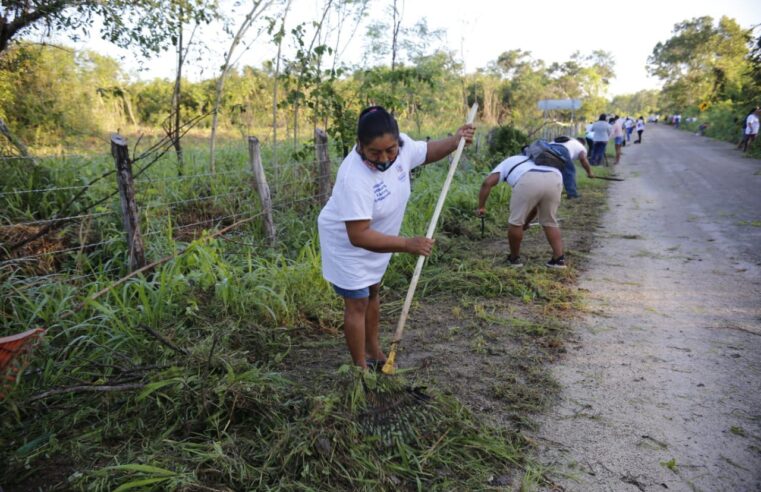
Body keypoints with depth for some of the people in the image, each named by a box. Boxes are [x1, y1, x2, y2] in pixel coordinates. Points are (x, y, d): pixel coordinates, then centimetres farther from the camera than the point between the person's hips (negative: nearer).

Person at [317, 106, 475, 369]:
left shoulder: (402, 145, -19)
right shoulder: (354, 177, -40)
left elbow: (426, 151, 5)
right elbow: (358, 236, -42)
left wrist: (455, 140, -12)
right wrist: (407, 244, -46)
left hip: (376, 240, 8)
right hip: (347, 244, -7)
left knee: (372, 294, 21)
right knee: (357, 304, -1)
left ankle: (374, 353, 40)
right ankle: (362, 368, 15)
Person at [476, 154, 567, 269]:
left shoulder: (506, 163, 35)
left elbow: (487, 183, 15)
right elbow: (536, 203, 46)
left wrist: (481, 207, 21)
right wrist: (526, 222, 56)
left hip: (529, 180, -5)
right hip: (554, 179, 5)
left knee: (516, 221, 11)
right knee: (549, 222, 22)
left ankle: (514, 258, 23)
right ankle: (559, 259, 16)